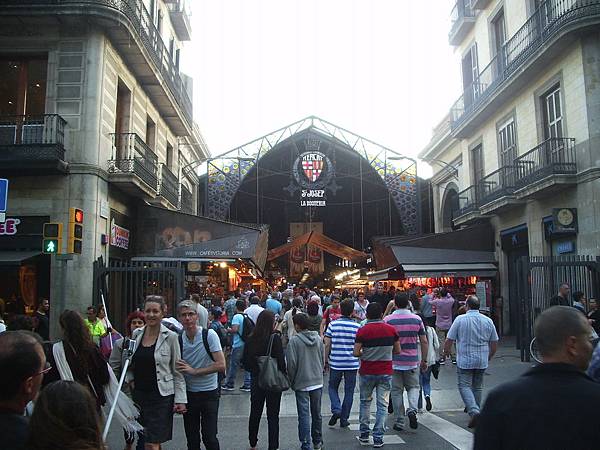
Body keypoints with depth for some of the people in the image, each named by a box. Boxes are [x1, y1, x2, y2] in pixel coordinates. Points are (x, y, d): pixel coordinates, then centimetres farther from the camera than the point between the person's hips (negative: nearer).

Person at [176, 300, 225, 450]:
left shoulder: (209, 335, -14)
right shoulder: (178, 339, -1)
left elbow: (221, 365, -19)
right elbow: (177, 368, 12)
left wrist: (194, 371, -20)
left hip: (209, 393, -4)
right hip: (188, 393, 4)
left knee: (209, 438, -3)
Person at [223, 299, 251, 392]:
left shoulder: (237, 316, -11)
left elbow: (235, 329, -21)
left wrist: (229, 330, -3)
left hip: (238, 345, -6)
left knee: (233, 365, 6)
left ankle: (229, 384, 16)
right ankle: (247, 385, 11)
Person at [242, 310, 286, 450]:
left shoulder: (251, 339, -5)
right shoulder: (275, 338, -18)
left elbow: (245, 362, 1)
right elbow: (281, 360, -17)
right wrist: (285, 376, -3)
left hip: (256, 380, 5)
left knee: (255, 412, 20)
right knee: (273, 416, 8)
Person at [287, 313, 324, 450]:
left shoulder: (294, 341, -14)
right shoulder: (318, 339, 2)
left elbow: (291, 363, -13)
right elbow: (322, 360, 9)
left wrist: (291, 381, 1)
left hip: (301, 383, -5)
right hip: (318, 382, 5)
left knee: (304, 416, 1)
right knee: (317, 413, 17)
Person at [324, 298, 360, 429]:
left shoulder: (332, 325, -4)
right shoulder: (357, 326, -5)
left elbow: (327, 345, -3)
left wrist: (325, 361, 8)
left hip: (335, 363, 0)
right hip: (352, 363, 0)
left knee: (332, 387, 18)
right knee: (349, 391, 10)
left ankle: (336, 410, -2)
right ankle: (344, 419, 14)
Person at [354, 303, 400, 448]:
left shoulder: (363, 330, -9)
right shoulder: (391, 329, -3)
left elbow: (356, 353, -12)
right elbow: (397, 351, 4)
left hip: (367, 372, 0)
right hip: (386, 372, 1)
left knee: (365, 402, 17)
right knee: (382, 405, 7)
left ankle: (364, 435, 22)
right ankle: (378, 439, 7)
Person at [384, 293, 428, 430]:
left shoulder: (388, 320, -9)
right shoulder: (417, 319, -2)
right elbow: (424, 342, 1)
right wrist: (424, 360, 11)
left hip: (394, 362, -1)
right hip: (413, 362, 2)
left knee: (396, 391, 9)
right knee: (413, 387, 18)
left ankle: (399, 422, 14)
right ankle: (412, 409, -8)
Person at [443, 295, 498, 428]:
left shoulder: (460, 319, -9)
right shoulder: (488, 321, 3)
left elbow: (449, 340, -8)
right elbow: (494, 343, 9)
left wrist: (446, 351, 11)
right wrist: (488, 357, 24)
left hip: (465, 360, -4)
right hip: (482, 361, 4)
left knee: (464, 386, 0)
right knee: (477, 387, 16)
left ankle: (474, 411, -17)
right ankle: (476, 410, 24)